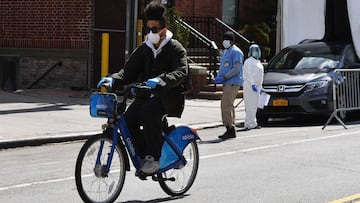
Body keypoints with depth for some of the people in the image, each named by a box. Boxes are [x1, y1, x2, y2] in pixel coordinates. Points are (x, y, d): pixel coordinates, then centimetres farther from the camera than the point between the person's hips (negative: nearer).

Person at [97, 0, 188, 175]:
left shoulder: (175, 48, -3)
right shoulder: (143, 49, 13)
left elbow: (181, 72, -19)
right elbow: (128, 71, 6)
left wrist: (161, 80, -39)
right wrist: (113, 79, -16)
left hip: (169, 97, -5)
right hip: (146, 95, 5)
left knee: (148, 111, -35)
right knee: (129, 119, -22)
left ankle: (154, 158, -25)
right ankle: (143, 157, -4)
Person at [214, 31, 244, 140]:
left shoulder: (236, 52, -10)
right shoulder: (225, 51, 20)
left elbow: (236, 69, -18)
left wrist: (224, 77, -21)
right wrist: (218, 77, 7)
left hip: (233, 83, -10)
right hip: (227, 82, 10)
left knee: (226, 105, -14)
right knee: (228, 105, 11)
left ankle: (230, 128, -12)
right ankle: (231, 130, 15)